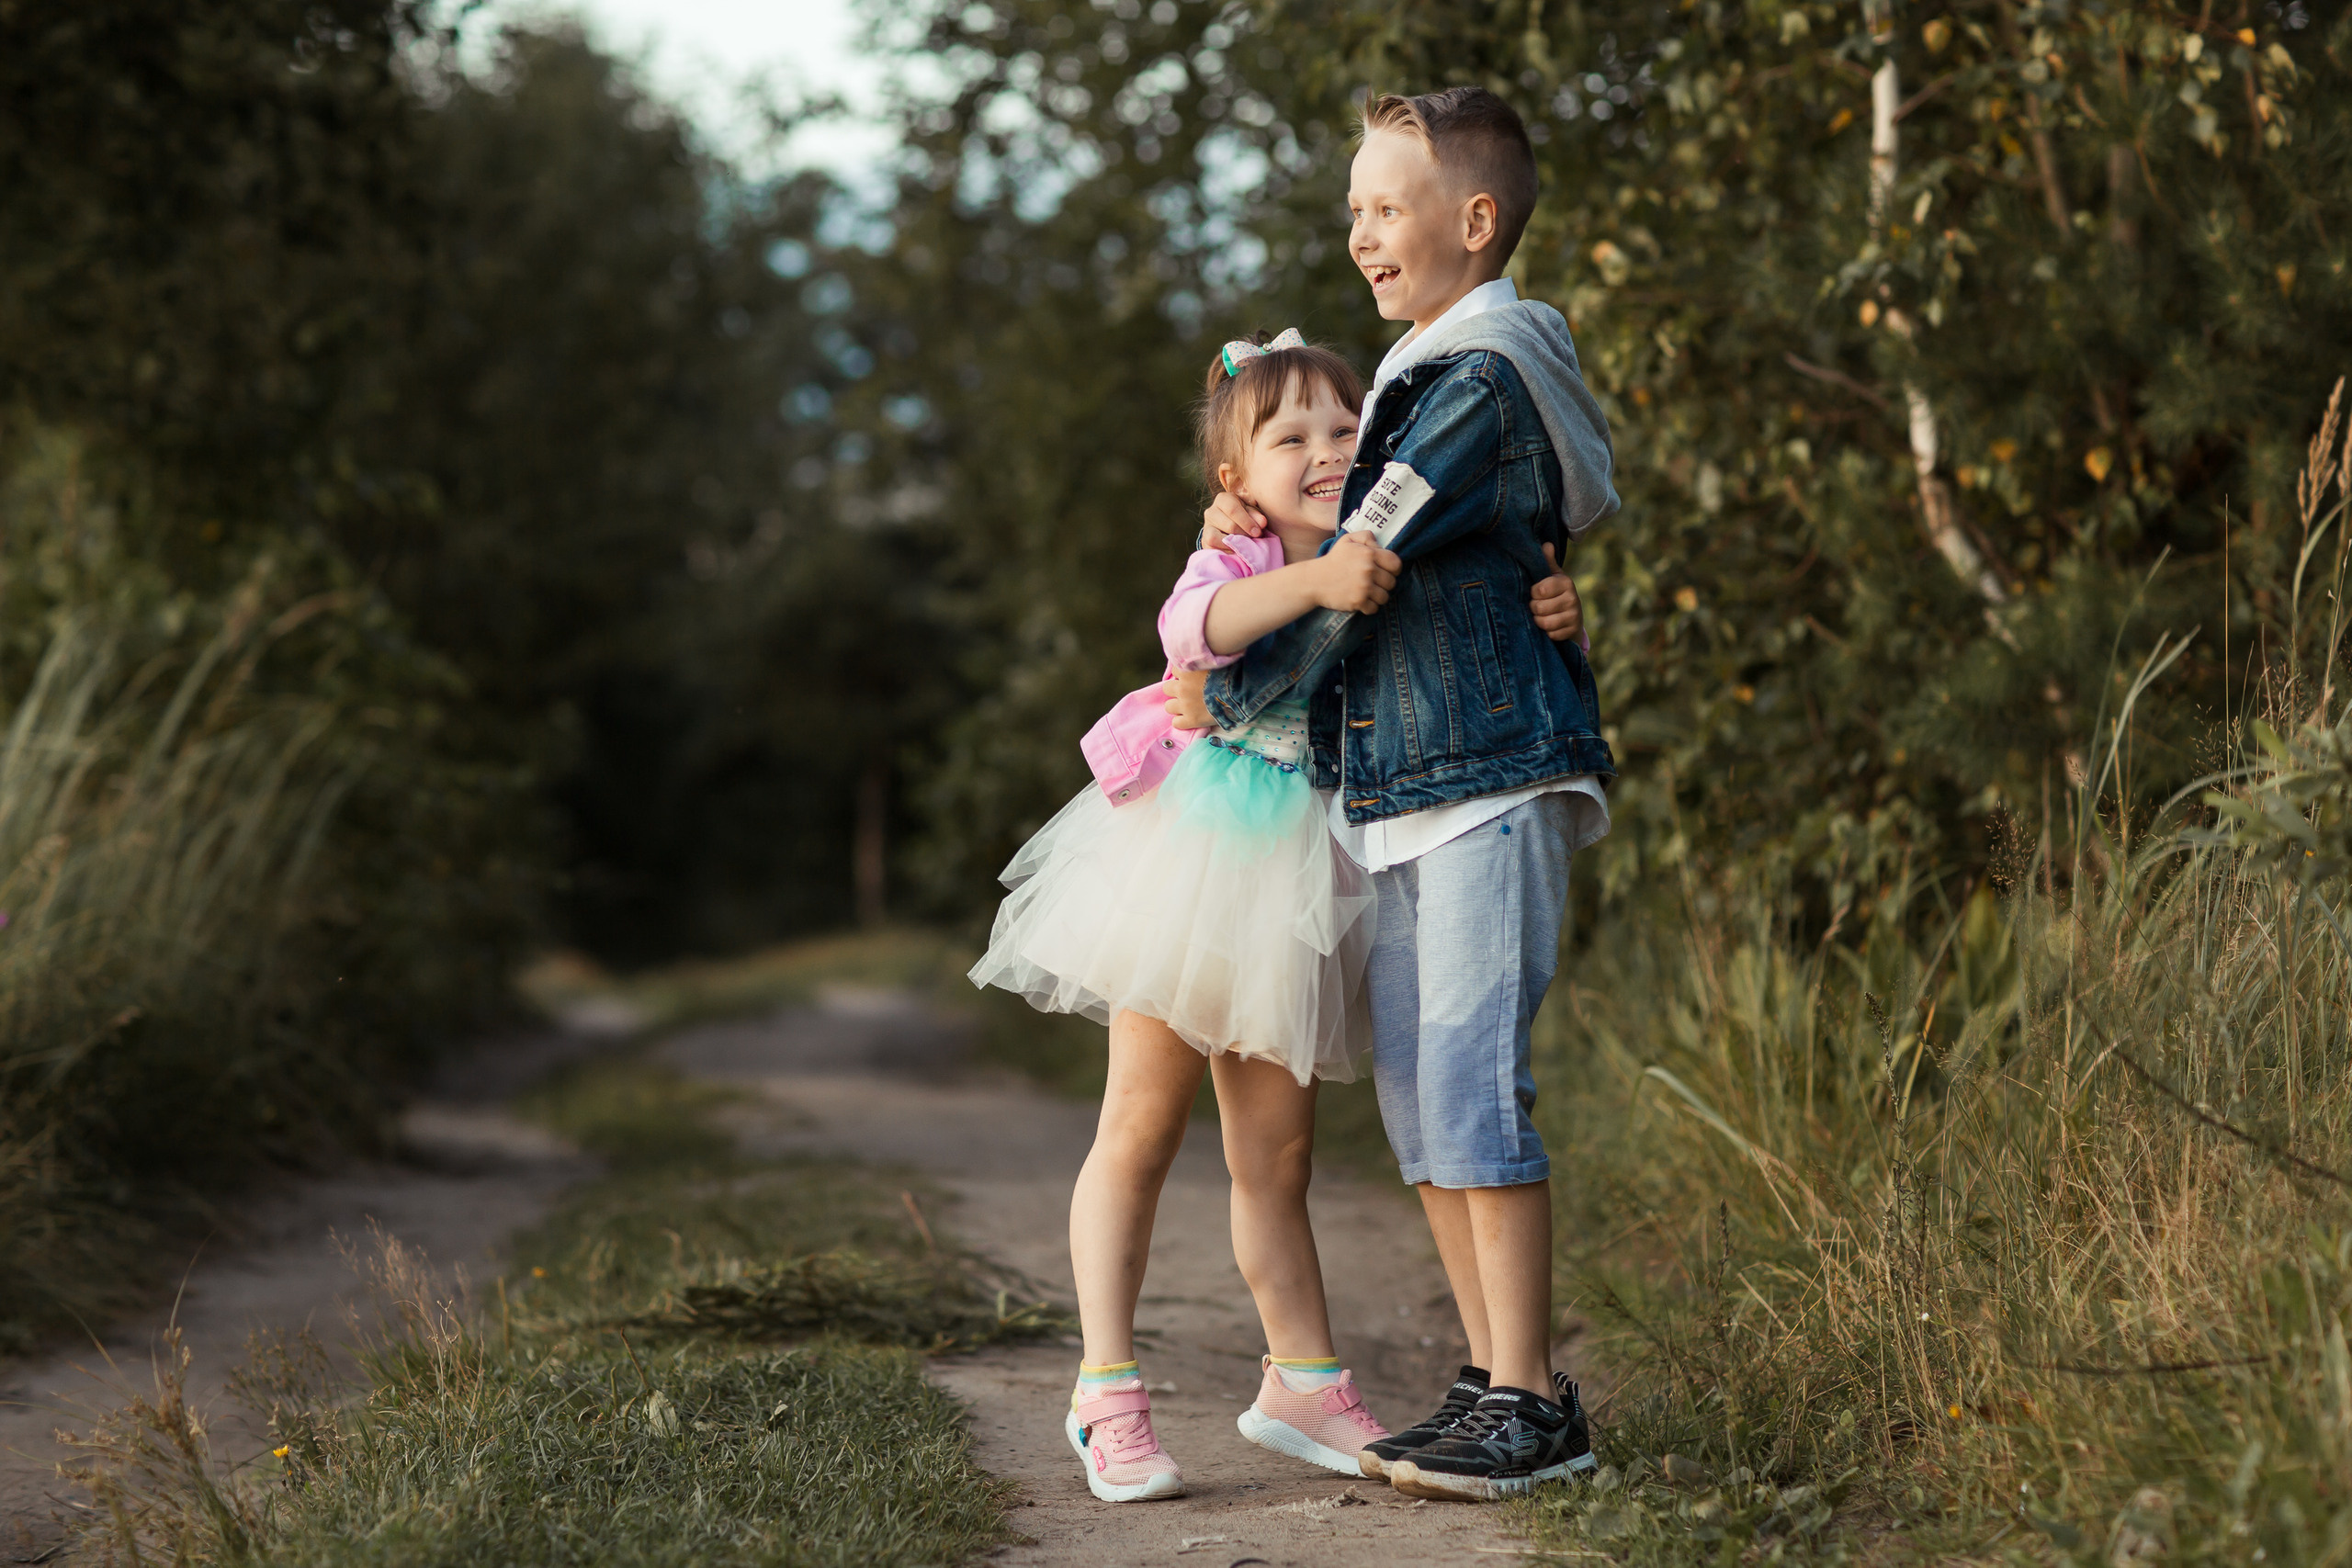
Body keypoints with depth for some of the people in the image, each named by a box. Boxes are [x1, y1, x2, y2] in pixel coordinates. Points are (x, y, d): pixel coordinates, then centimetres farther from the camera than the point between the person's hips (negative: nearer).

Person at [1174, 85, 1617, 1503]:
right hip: (1410, 791, 10)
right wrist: (1255, 516, 10)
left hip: (1494, 776, -10)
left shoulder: (1483, 382, -11)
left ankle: (1532, 1409, -8)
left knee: (1473, 1077, -12)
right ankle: (1498, 1384, 14)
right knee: (1415, 1085, 8)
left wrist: (1225, 694, -3)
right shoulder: (1425, 378, 21)